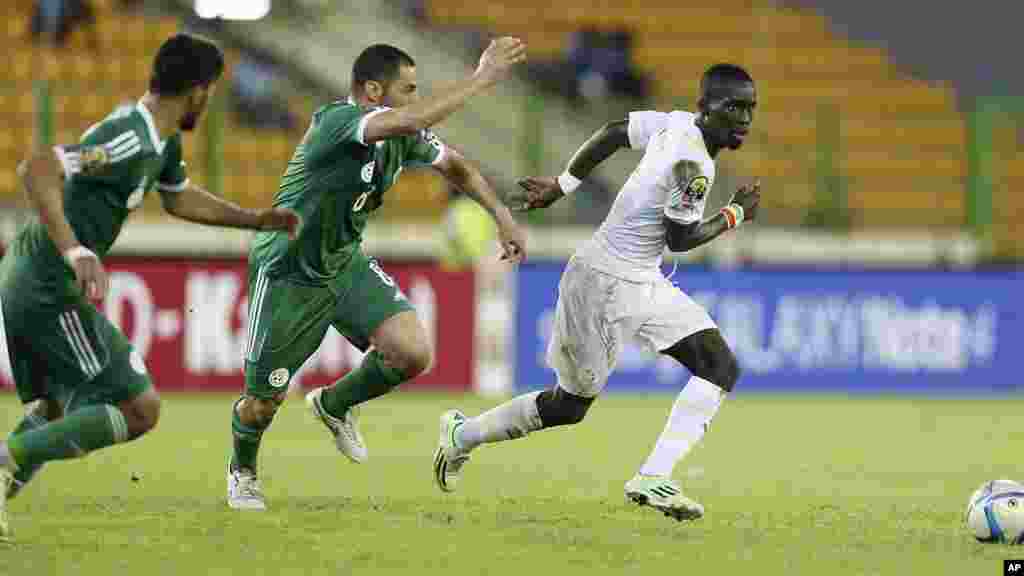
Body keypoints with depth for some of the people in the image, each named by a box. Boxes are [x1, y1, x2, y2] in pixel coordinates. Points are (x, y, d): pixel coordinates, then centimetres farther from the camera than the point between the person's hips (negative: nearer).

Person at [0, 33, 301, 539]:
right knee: (139, 410, -4)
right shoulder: (130, 140, -21)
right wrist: (76, 253, -39)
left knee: (54, 411, 24)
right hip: (52, 292, -10)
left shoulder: (163, 140, 11)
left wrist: (257, 220, 27)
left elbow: (179, 197, 32)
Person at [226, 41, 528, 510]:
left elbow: (454, 165, 16)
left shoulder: (401, 137, -4)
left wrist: (503, 217, 10)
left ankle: (334, 405, 16)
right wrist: (483, 78, -43)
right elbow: (408, 121, -47)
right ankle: (242, 471, 37)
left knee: (413, 353, -13)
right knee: (263, 403, 2)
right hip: (288, 274, -7)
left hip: (345, 262, 7)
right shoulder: (337, 121, -29)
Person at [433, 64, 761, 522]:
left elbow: (615, 132, 12)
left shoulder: (676, 124, 2)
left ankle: (654, 478, -5)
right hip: (606, 286, -9)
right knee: (569, 406, 7)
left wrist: (562, 186, 20)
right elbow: (680, 238, -20)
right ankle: (463, 435, 29)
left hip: (643, 283, 9)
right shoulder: (693, 163, -25)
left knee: (720, 368, -4)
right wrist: (734, 216, -6)